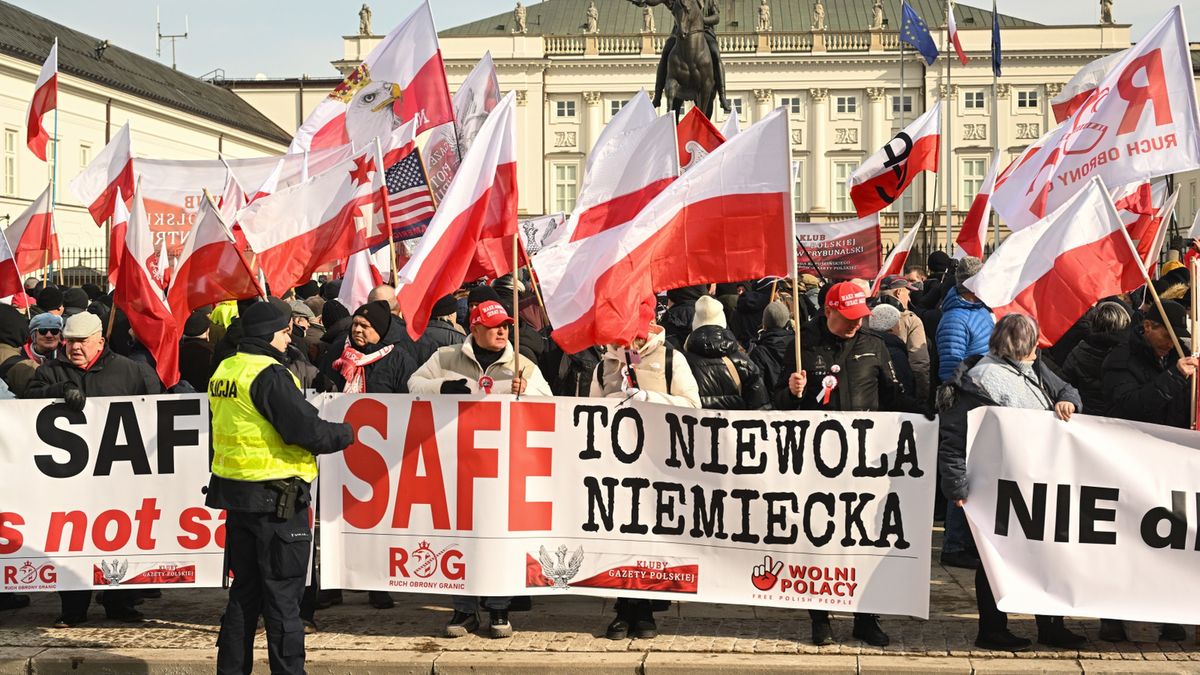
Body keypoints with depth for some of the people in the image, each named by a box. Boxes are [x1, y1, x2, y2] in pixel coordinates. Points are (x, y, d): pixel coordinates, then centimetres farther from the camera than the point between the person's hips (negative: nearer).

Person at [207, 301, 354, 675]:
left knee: (245, 590, 17)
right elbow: (308, 431, -21)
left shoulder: (223, 371, 10)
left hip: (236, 494, 8)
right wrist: (346, 433, -3)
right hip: (275, 500, -8)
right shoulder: (269, 375, -17)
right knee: (283, 596, 0)